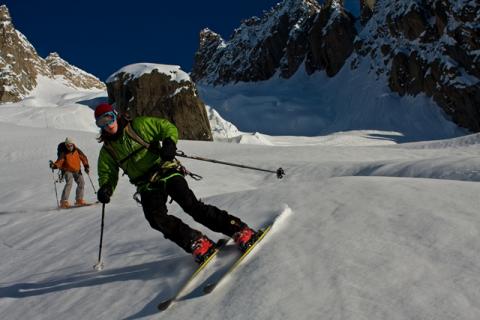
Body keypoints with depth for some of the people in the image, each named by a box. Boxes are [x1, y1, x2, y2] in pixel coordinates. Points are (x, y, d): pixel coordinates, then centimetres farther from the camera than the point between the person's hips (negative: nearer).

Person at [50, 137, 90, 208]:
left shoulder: (77, 150, -3)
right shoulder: (63, 153, -15)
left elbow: (83, 157, 7)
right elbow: (59, 161, -26)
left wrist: (86, 166, -2)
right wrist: (54, 165, -46)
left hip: (77, 170, 5)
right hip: (67, 170, -5)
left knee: (81, 182, -1)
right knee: (69, 182, -25)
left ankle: (79, 200, 16)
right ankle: (64, 202, -25)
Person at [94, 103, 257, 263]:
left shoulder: (140, 125, 2)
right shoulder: (107, 151, 13)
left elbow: (168, 128, 4)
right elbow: (107, 174, 15)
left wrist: (169, 142, -17)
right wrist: (105, 189, -7)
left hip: (166, 173, -3)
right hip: (147, 187, 4)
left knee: (190, 205, -22)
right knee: (156, 218, -24)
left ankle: (238, 229, -18)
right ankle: (196, 242, -16)